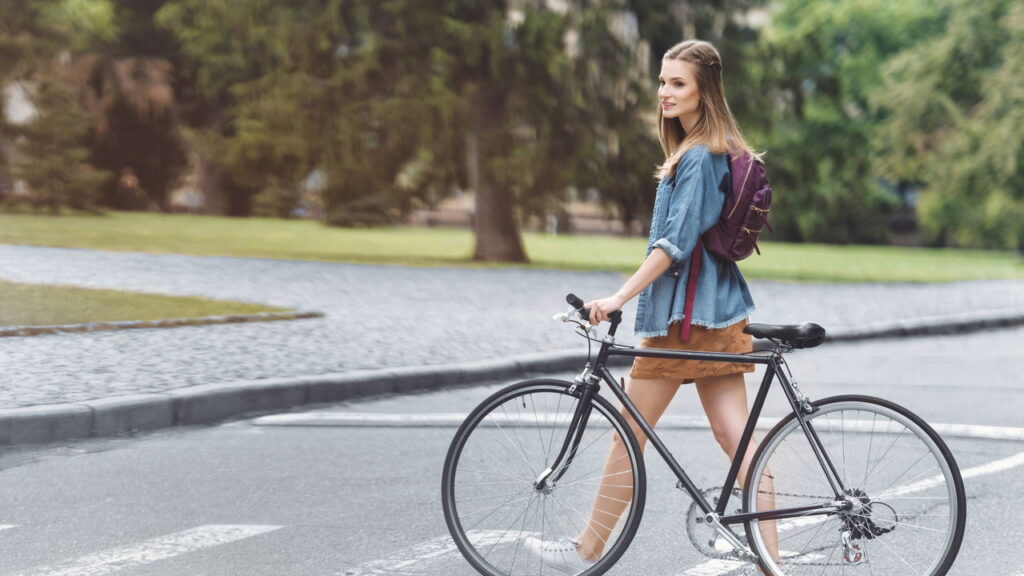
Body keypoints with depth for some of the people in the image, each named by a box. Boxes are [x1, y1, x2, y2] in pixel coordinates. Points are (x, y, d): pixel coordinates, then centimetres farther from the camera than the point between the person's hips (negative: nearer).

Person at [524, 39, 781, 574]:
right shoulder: (719, 150, 16)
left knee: (629, 433, 2)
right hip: (718, 310, 10)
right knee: (735, 436, 4)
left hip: (685, 313, -10)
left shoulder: (697, 157, -15)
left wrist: (619, 298, -24)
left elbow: (676, 242, -22)